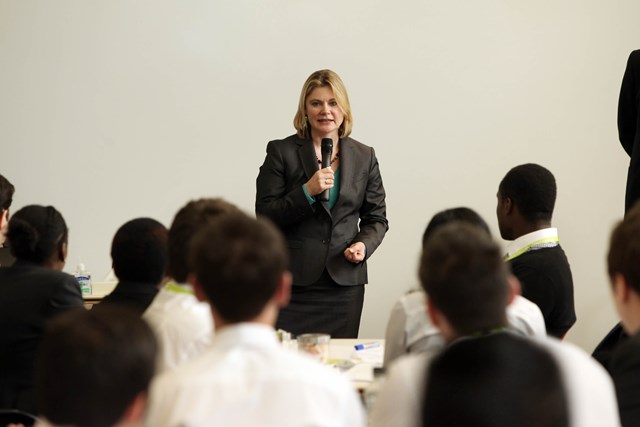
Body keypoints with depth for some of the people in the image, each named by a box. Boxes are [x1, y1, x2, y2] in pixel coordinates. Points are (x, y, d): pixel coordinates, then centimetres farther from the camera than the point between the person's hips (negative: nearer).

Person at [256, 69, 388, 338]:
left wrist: (364, 245, -5)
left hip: (344, 283, 2)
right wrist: (307, 192, -15)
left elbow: (376, 218, 16)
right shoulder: (281, 152, 2)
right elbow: (265, 216, -3)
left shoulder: (364, 156, 11)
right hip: (293, 283, -2)